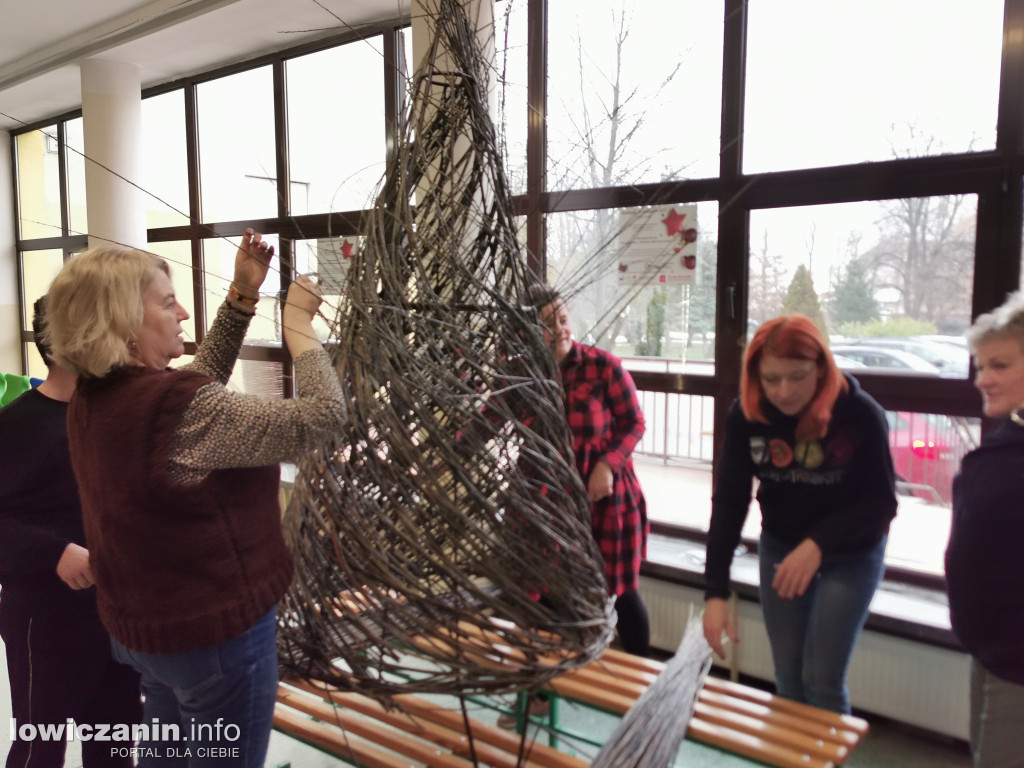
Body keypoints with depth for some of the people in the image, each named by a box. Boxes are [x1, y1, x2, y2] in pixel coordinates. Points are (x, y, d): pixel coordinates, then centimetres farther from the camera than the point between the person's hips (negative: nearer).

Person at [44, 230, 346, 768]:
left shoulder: (93, 397, -1)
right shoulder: (174, 408, -30)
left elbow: (197, 386, 10)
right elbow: (320, 416, -28)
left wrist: (243, 296, 5)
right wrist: (298, 321, -14)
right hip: (216, 632, -8)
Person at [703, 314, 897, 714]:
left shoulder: (861, 414, -24)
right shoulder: (745, 415, -17)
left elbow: (881, 502, -17)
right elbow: (728, 503, -16)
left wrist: (818, 544, -31)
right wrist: (716, 592, -22)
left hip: (850, 554, -2)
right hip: (779, 548, 3)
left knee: (821, 680, -2)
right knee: (787, 678, 11)